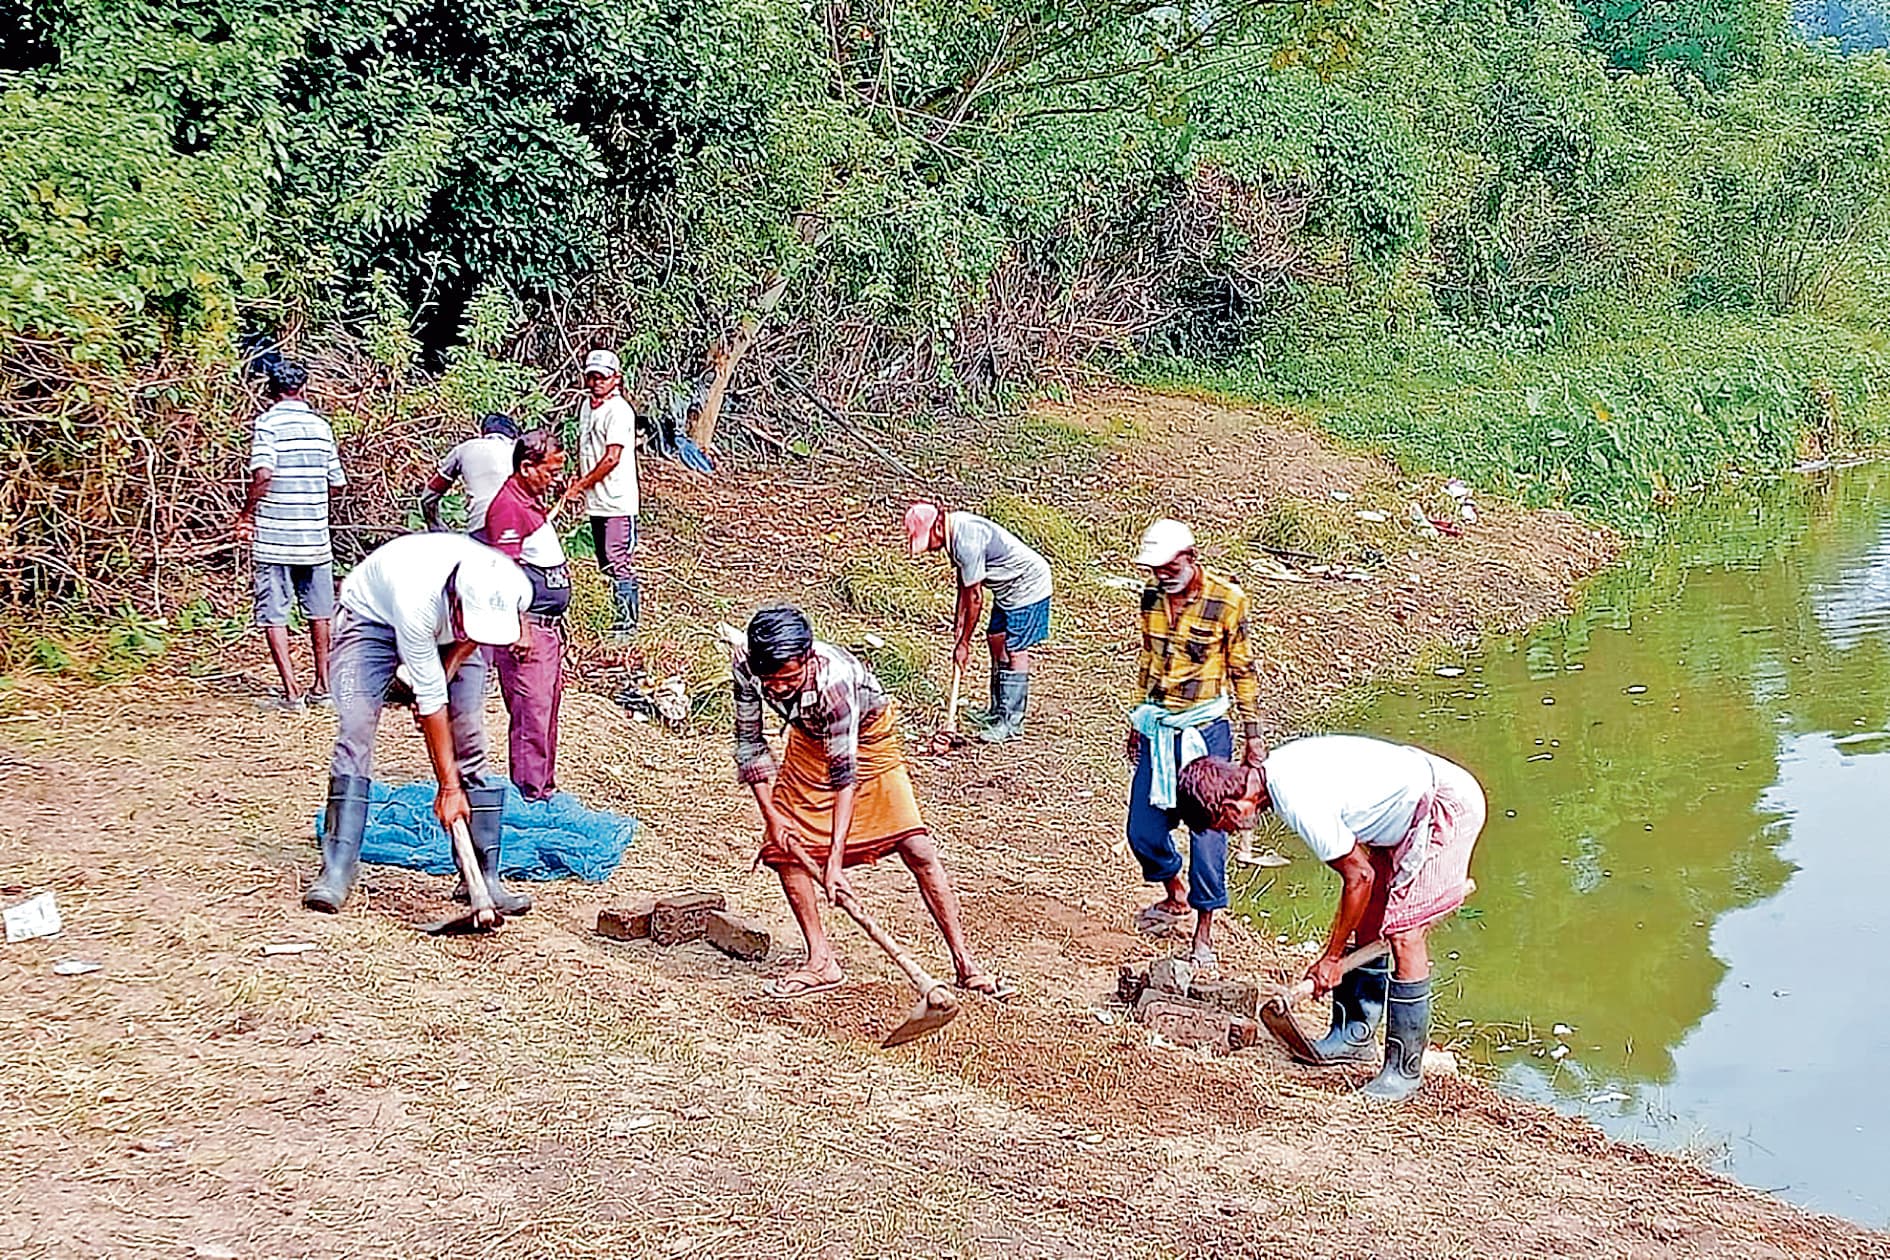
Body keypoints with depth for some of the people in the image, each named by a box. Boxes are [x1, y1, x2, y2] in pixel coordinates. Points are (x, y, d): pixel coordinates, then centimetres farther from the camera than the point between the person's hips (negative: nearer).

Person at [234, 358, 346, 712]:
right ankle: (323, 685, 24)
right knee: (319, 613, 17)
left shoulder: (267, 423, -7)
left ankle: (291, 693, -3)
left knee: (274, 616, 2)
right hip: (315, 537, 4)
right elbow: (337, 484, 7)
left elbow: (262, 473, -21)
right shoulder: (320, 425, 6)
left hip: (272, 537, -4)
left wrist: (246, 514, -8)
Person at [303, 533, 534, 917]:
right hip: (374, 615, -4)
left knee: (470, 742, -7)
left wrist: (447, 671, -15)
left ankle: (484, 876, -3)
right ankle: (337, 870, -13)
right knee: (354, 733, -17)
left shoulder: (515, 591, -33)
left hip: (449, 635, 4)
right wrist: (449, 787, -31)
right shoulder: (417, 600, -44)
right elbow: (429, 701, -36)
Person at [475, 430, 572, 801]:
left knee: (546, 713, 16)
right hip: (528, 628, -10)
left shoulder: (532, 501, 16)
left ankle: (544, 788, 24)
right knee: (531, 714, -7)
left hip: (548, 627, 10)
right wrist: (520, 627, -23)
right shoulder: (509, 504, -14)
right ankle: (529, 794, -2)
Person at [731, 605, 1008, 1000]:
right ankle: (821, 961, 8)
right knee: (783, 846, -4)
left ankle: (964, 963, -6)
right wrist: (770, 814, -19)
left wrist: (835, 859, -42)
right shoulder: (746, 664, -29)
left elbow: (844, 773, -39)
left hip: (867, 733, -5)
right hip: (810, 736, 5)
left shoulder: (834, 678, -43)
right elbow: (750, 741, -13)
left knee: (917, 848, -13)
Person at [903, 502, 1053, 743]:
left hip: (1027, 585, -11)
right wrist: (959, 620, 9)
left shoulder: (967, 541, -30)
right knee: (995, 640, 14)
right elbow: (964, 583, 11)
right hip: (1008, 586, 11)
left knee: (1015, 650, -9)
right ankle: (998, 712, 23)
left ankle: (1011, 723, -4)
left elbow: (975, 598, -24)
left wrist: (963, 643, -15)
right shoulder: (954, 532, -1)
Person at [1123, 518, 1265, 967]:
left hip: (1204, 730, -5)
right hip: (1157, 728, 5)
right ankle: (1175, 896, 35)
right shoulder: (1152, 599, 4)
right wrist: (1139, 720, 20)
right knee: (1142, 830, 7)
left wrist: (1253, 735, -3)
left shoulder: (1226, 600, -11)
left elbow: (1243, 671, -5)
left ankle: (1204, 930, 11)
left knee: (1206, 831, -2)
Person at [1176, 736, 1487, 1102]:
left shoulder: (1300, 805, -26)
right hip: (1409, 806, 10)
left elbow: (1359, 877, -17)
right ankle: (1356, 1034, 22)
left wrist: (1331, 958, -6)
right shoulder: (1276, 766, 1)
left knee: (1404, 935, -10)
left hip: (1447, 807, -10)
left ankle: (1405, 1068, -2)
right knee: (1367, 922, 12)